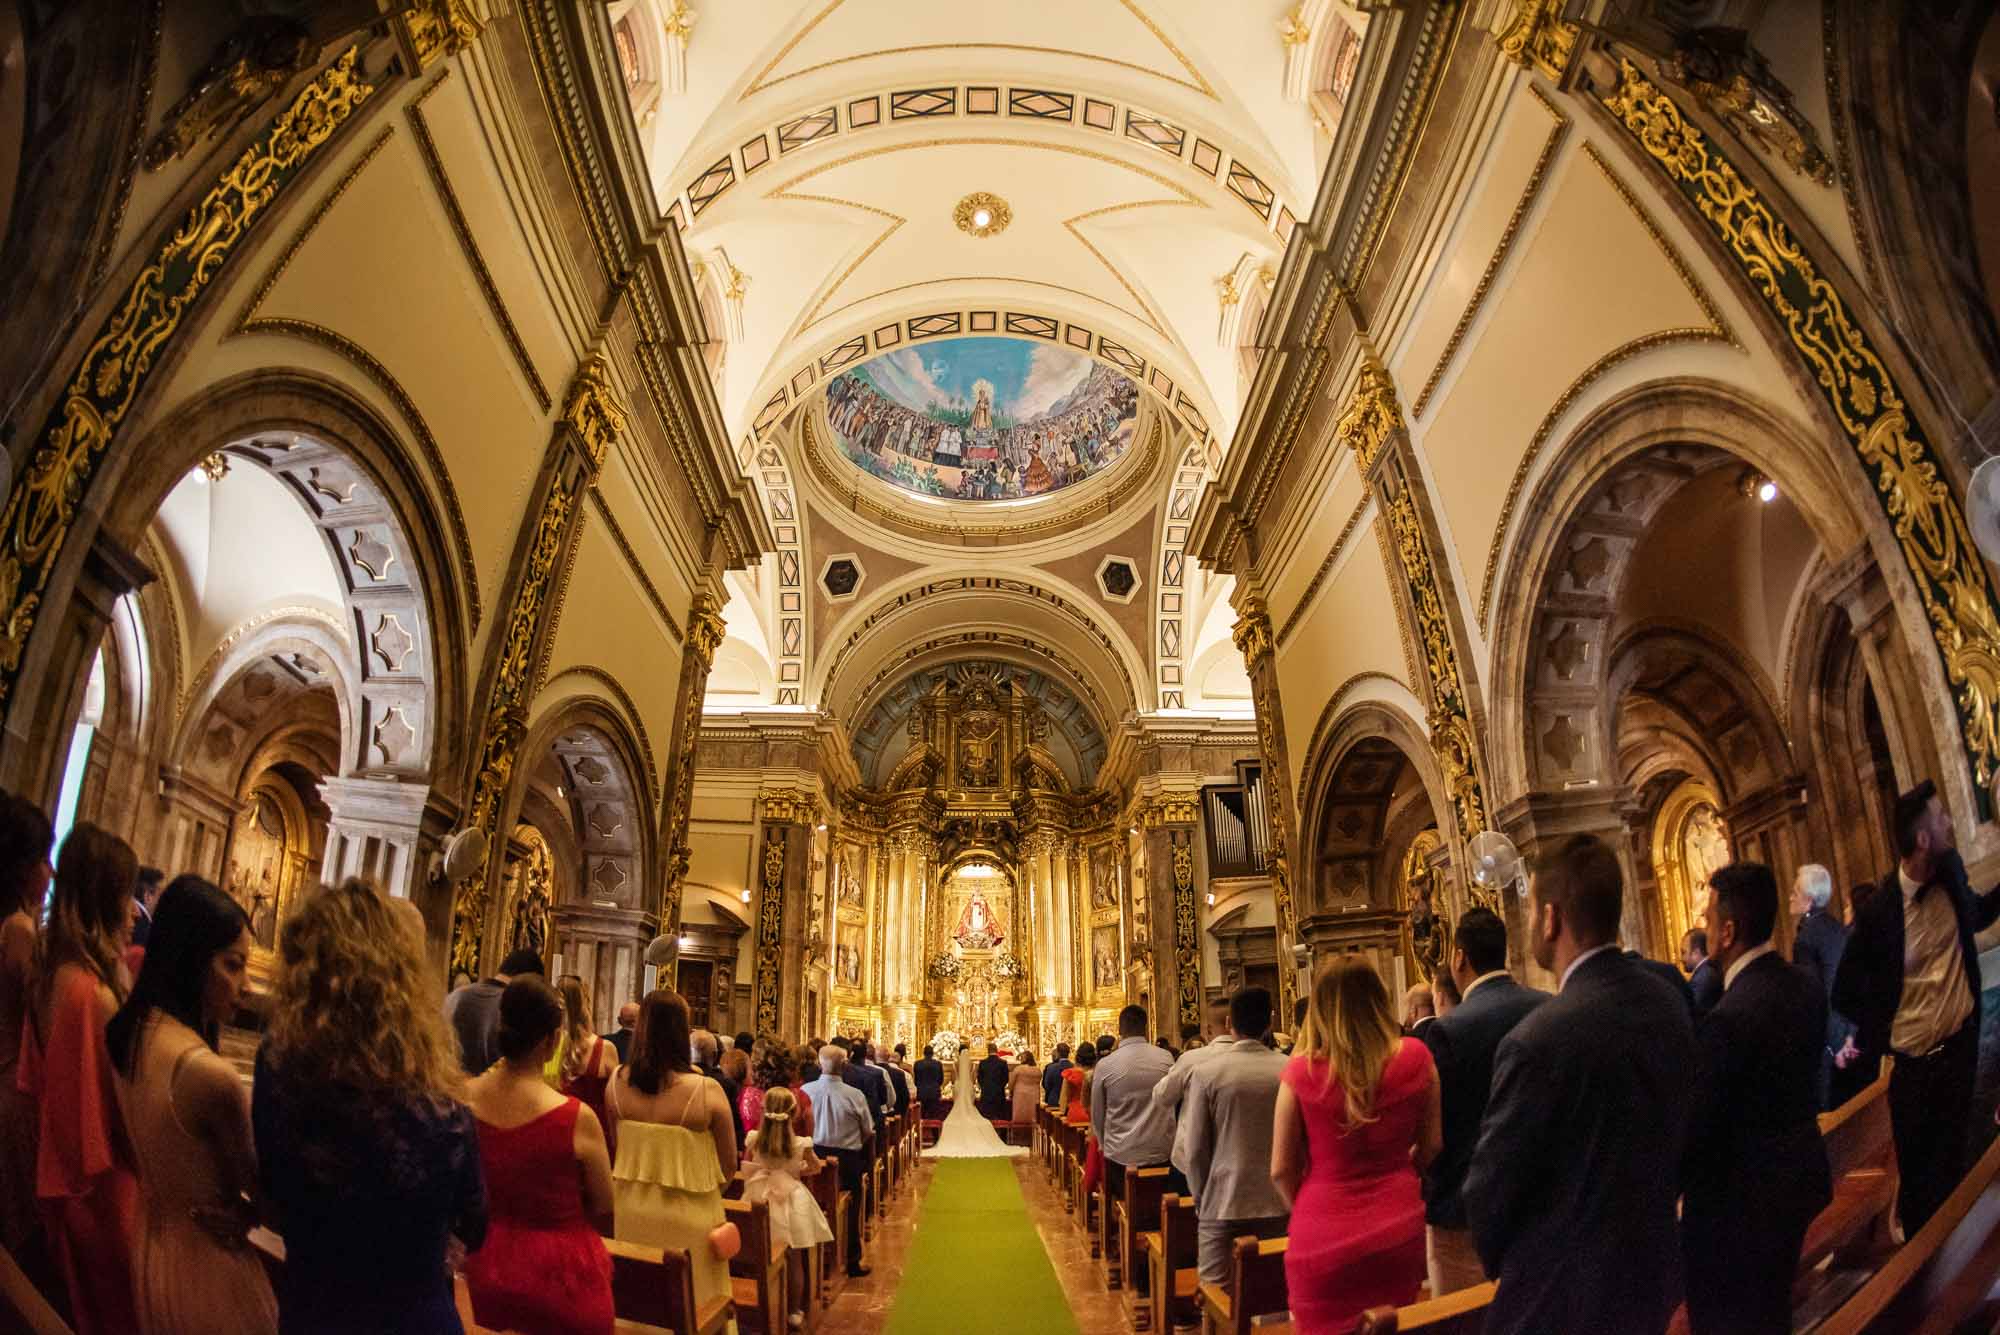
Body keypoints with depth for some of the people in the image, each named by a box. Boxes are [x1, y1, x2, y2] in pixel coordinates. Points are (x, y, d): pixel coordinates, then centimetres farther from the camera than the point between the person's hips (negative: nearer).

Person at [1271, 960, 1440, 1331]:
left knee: (1325, 1328, 13)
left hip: (1325, 1235, -2)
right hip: (1400, 1228, 3)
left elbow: (1281, 1170, -4)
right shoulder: (1415, 1058, -6)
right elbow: (1431, 1145, 6)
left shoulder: (1301, 1071, -12)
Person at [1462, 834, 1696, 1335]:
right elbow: (1678, 1132, 6)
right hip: (1652, 1275, 7)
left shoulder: (1538, 1040, -29)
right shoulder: (1670, 1002, -7)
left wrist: (1503, 1264, 3)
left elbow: (1490, 1189, -18)